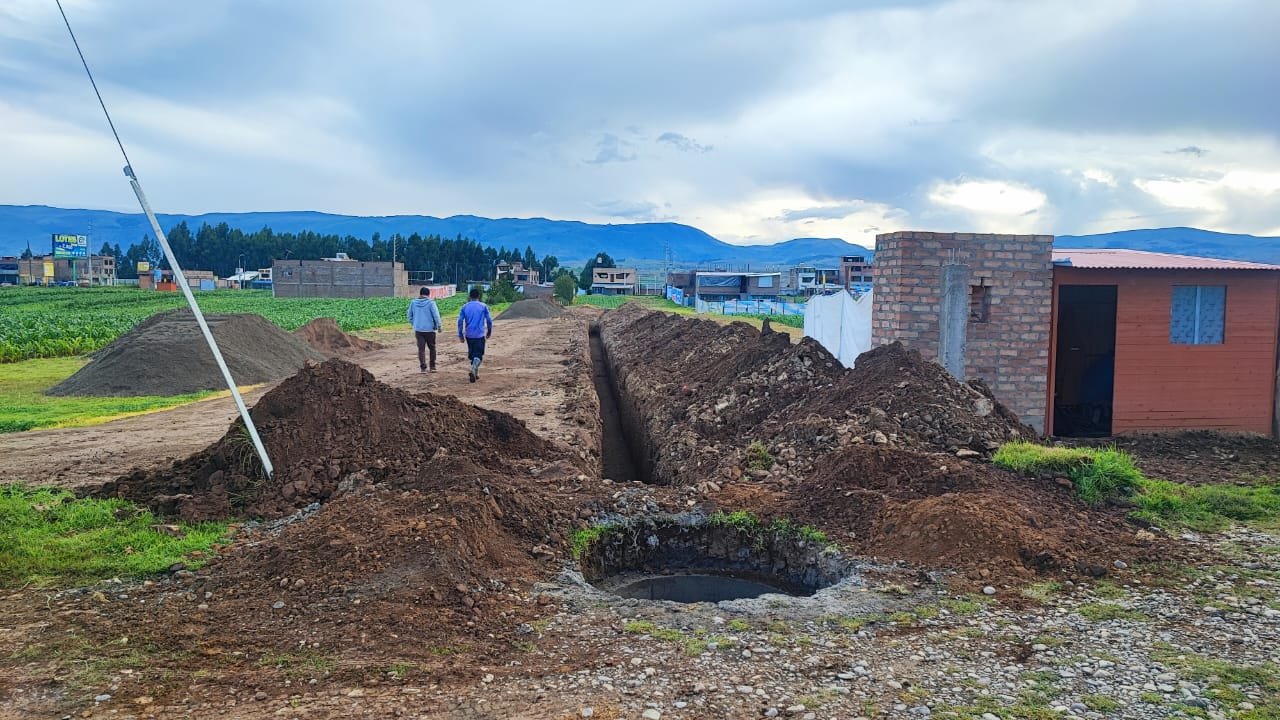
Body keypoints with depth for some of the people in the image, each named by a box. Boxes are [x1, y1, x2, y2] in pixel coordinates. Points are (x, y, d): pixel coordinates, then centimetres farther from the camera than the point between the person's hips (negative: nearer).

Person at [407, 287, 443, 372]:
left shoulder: (413, 302, 4)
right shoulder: (430, 302, -10)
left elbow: (410, 316, 12)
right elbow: (436, 315, -12)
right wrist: (439, 326, -4)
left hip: (418, 329, 3)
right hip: (429, 329, -3)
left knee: (421, 349, 5)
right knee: (432, 348, 12)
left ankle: (423, 367, -1)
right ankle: (432, 367, 14)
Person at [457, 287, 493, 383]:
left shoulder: (465, 307, 5)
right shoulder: (483, 306, -1)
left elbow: (460, 321, 1)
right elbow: (489, 321, -1)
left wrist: (460, 335, 6)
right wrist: (489, 332, 14)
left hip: (469, 335, 3)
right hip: (480, 335, -3)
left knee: (471, 353, 19)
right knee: (478, 354, -3)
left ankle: (475, 373, 24)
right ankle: (474, 369, -29)